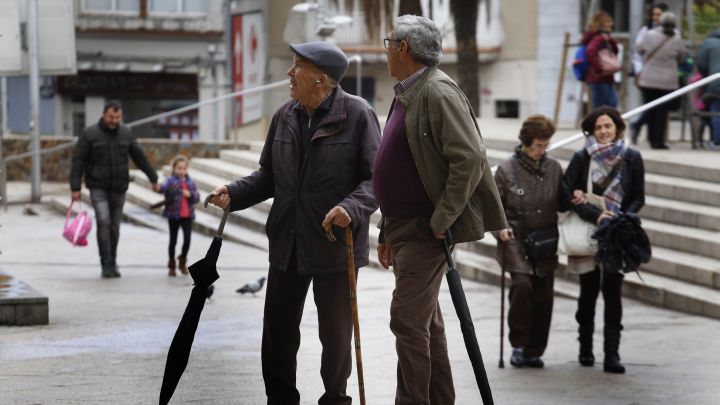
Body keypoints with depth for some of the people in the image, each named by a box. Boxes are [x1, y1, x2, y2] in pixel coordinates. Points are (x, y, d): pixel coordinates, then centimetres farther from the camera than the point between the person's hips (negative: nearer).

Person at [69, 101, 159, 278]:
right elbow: (78, 162, -7)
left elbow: (140, 157, 13)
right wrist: (75, 187, -13)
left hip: (119, 188, 4)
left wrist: (153, 178, 15)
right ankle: (106, 265, -16)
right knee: (103, 222, -18)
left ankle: (113, 264, 19)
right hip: (98, 187, -3)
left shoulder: (126, 134, 4)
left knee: (114, 226, 8)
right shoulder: (89, 134, -7)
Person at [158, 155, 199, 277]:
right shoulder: (171, 181, -5)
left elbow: (197, 198, 9)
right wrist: (159, 188, -50)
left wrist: (190, 194, -13)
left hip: (187, 215, 2)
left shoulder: (190, 182, 7)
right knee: (173, 240, 6)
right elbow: (164, 187, -27)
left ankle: (183, 261, 18)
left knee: (187, 238, -6)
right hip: (173, 215, -2)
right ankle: (171, 265, 19)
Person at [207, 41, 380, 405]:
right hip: (287, 242, 5)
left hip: (334, 245, -5)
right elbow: (269, 176, 14)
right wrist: (234, 193, -2)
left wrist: (352, 207, -29)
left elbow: (376, 178, -12)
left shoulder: (357, 115, -10)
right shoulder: (284, 117, 6)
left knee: (335, 332, 8)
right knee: (278, 328, 11)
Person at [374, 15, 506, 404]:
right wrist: (386, 233, 19)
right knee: (426, 323, 14)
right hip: (405, 228, 10)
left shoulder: (438, 92, -15)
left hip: (426, 231, -10)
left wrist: (441, 221, -21)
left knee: (408, 320, -11)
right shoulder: (405, 95, 15)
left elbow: (470, 159, -24)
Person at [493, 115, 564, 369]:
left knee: (543, 295, 1)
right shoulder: (507, 169, -2)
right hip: (515, 240, -3)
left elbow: (561, 203, 16)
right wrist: (499, 228, -13)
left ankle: (534, 350, 15)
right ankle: (518, 344, -7)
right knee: (522, 284, -22)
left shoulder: (554, 168, 6)